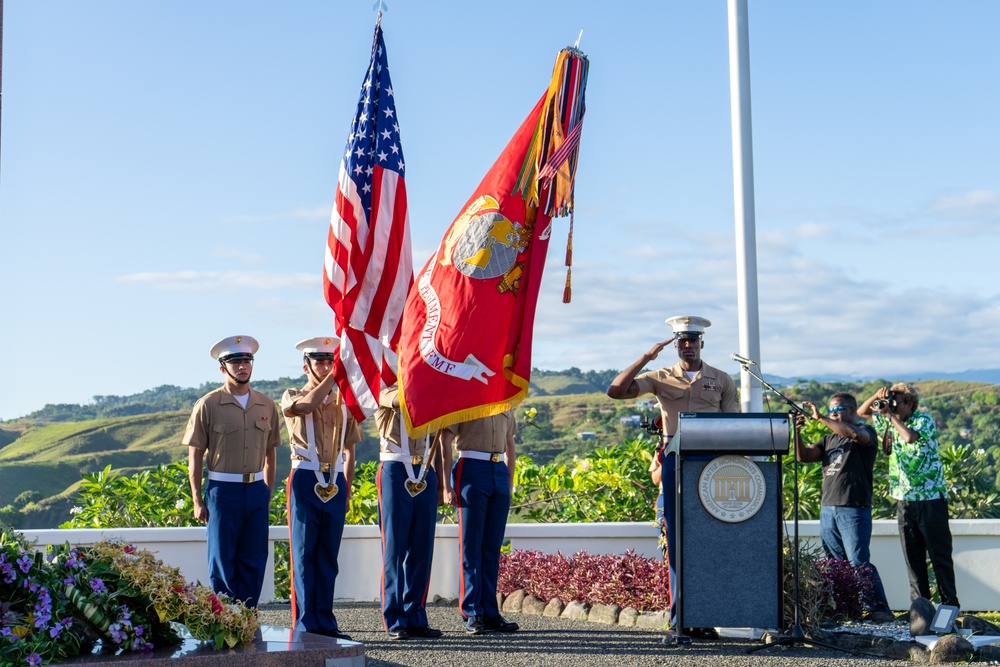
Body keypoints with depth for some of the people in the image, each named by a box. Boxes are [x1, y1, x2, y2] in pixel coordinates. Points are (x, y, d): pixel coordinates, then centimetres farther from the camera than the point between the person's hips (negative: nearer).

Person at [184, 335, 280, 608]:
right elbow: (195, 455, -2)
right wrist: (197, 501, -5)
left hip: (256, 491, 4)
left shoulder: (266, 406, 9)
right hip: (223, 491, -4)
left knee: (254, 561, 6)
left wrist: (267, 494, 10)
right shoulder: (208, 405, -3)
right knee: (222, 563, 1)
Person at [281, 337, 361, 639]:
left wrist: (346, 490, 10)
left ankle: (325, 622, 12)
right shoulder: (292, 397, 4)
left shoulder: (343, 402, 13)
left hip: (335, 483, 3)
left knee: (328, 556, 6)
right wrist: (334, 374, -20)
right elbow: (307, 404, -22)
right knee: (304, 554, -2)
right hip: (306, 481, -3)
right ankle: (305, 625, 2)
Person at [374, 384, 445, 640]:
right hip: (396, 474, -5)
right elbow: (402, 398, -22)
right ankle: (395, 621, 3)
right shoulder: (384, 392, 4)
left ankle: (416, 618, 12)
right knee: (395, 549, -2)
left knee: (422, 550, 5)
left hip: (425, 476, 5)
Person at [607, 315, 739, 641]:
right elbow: (616, 391, -2)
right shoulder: (661, 378, 9)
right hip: (675, 461, 0)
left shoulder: (722, 380, 10)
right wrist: (646, 357, -6)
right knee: (677, 540, 1)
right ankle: (679, 619, 6)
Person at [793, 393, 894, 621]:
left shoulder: (866, 432, 2)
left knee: (858, 563, -12)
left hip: (854, 510, -7)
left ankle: (880, 609, -8)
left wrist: (820, 418, -21)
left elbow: (854, 434, -22)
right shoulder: (829, 439, 22)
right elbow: (804, 456, 11)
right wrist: (798, 432, -4)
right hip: (827, 510, 7)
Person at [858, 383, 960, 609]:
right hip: (904, 499, 6)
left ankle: (950, 604, 4)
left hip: (931, 498, -6)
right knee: (912, 556, 7)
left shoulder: (924, 419, -7)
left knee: (940, 555, -1)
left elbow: (911, 437, -27)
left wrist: (890, 414, -15)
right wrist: (876, 396, -1)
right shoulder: (889, 422, 10)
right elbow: (861, 412, 18)